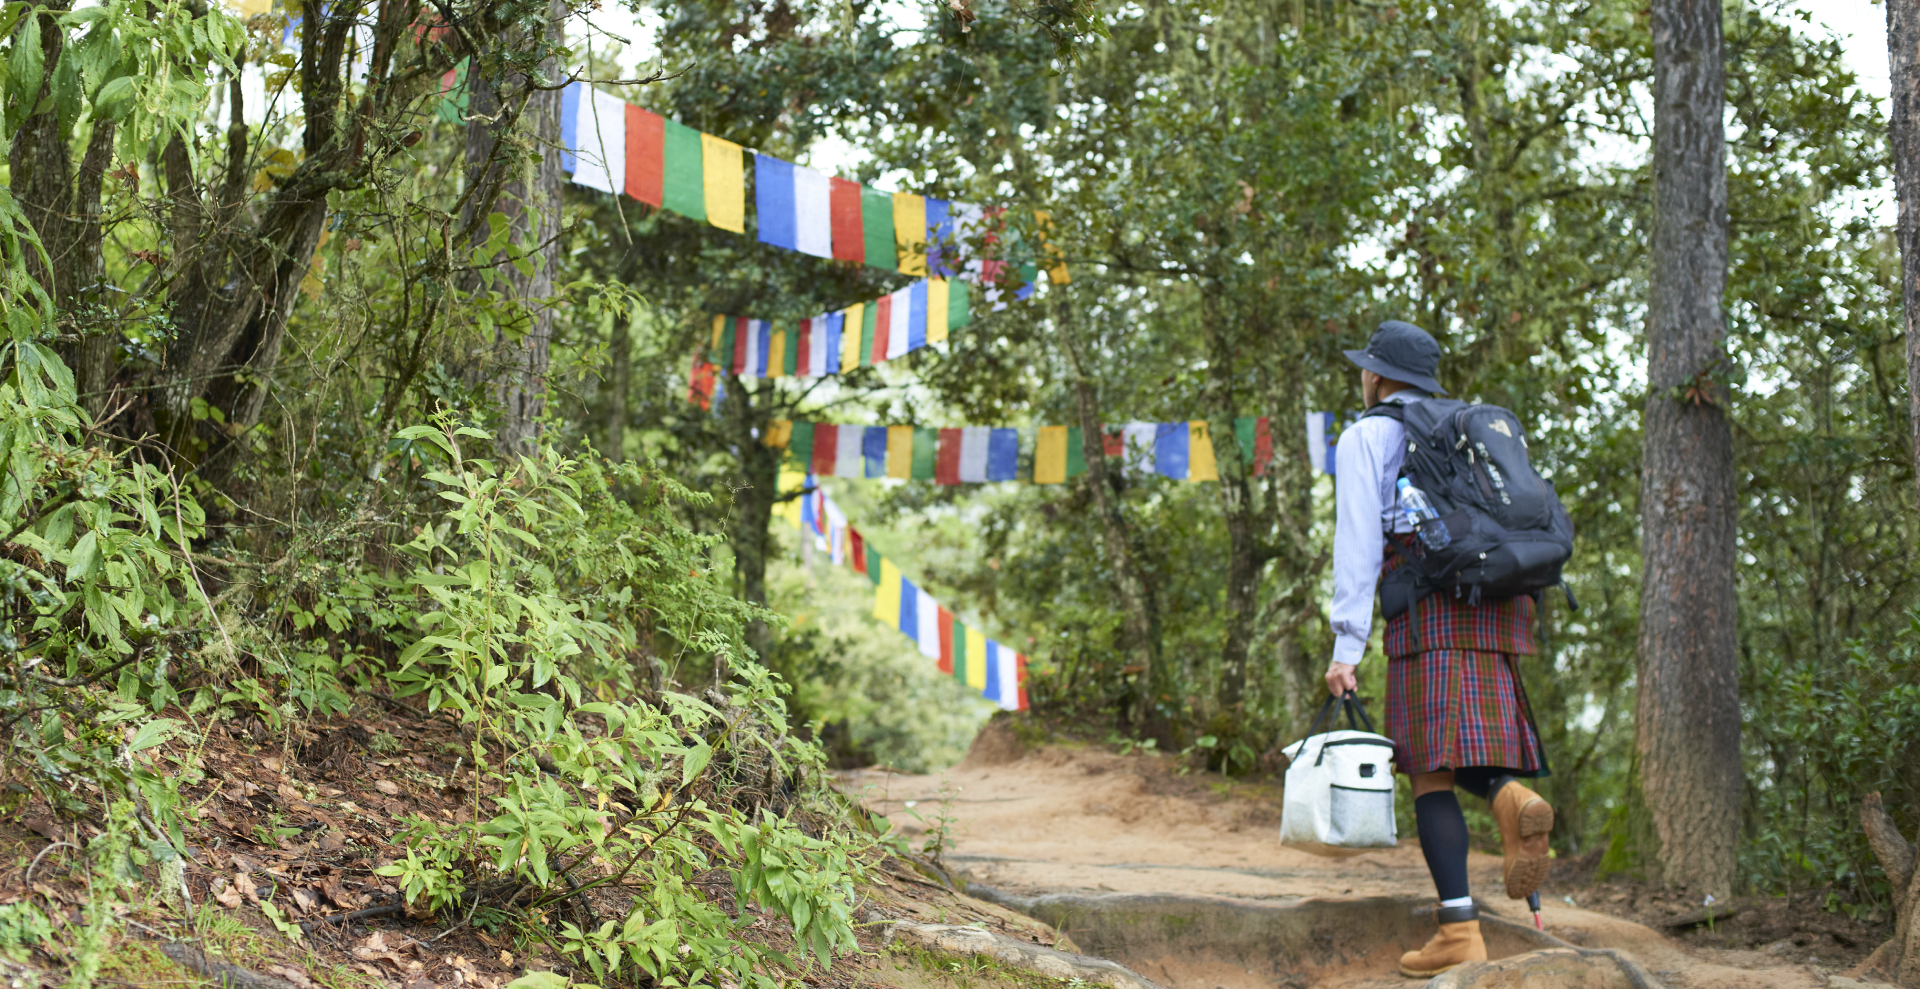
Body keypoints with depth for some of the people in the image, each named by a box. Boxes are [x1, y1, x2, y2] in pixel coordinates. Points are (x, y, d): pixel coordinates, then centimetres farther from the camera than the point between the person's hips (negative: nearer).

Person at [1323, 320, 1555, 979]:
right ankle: (1512, 796, -19)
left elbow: (1357, 542, -4)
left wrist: (1347, 645, -8)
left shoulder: (1366, 437, 7)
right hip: (1498, 606, 6)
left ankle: (1460, 935, -14)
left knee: (1431, 769, -6)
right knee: (1462, 751, 16)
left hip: (1429, 608, -6)